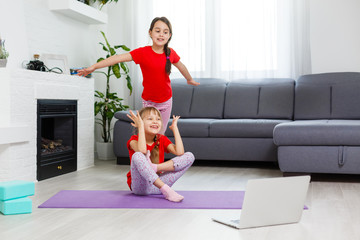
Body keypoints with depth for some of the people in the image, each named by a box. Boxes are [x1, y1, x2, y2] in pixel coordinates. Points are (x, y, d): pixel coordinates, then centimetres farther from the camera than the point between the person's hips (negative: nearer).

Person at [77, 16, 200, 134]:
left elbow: (181, 66, 14)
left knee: (160, 135, 12)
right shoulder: (143, 52, -17)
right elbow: (119, 58, -27)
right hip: (149, 101, -3)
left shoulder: (171, 53, -6)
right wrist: (94, 66, -35)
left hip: (166, 101, 3)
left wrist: (190, 79, 32)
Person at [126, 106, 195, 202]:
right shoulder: (134, 139, -5)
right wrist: (140, 126, -24)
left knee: (190, 156, -7)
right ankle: (166, 191, -37)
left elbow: (179, 152, -13)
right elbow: (142, 151, -32)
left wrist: (174, 128, -8)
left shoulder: (162, 139, 7)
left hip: (157, 185, 4)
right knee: (137, 156, -36)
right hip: (140, 186, -4)